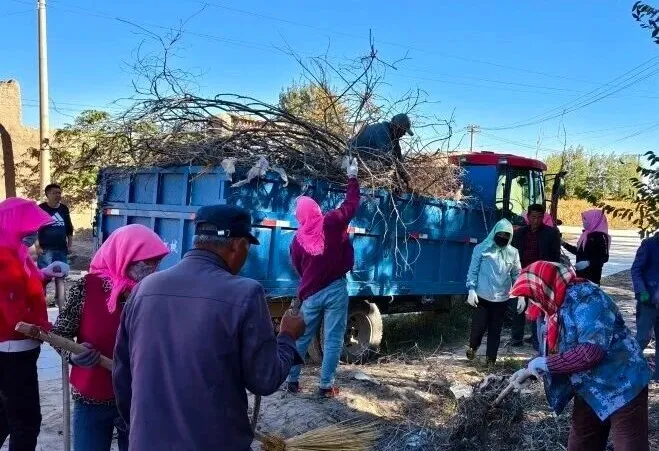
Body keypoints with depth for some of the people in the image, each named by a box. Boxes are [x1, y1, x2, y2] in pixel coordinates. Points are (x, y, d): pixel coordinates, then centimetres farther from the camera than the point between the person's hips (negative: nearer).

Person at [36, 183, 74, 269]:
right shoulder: (40, 209, -4)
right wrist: (37, 247, -11)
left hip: (62, 249, 5)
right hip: (45, 250, -5)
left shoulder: (64, 209, 11)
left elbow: (69, 229, 18)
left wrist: (69, 245, 13)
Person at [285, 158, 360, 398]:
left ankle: (291, 380, 21)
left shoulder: (297, 240, 3)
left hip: (310, 295, 3)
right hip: (335, 290, -3)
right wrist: (352, 177, 17)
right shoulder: (331, 222, -7)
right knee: (333, 340, 3)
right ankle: (326, 386, 6)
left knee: (301, 338, 14)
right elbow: (351, 203, 4)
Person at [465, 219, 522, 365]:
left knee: (495, 329, 9)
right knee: (479, 326, -1)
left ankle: (491, 358, 22)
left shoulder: (513, 253, 5)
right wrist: (471, 289, -13)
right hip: (482, 297, -3)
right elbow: (473, 271, -3)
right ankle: (472, 346, 30)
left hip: (502, 299, 3)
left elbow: (517, 275, 8)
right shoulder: (481, 249, -3)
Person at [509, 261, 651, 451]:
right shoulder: (556, 306, 5)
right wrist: (529, 370, 4)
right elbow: (557, 354, 15)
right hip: (588, 391, 9)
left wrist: (544, 363, -25)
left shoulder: (586, 298, -23)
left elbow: (591, 351, -33)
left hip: (622, 389, -9)